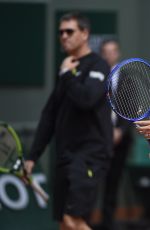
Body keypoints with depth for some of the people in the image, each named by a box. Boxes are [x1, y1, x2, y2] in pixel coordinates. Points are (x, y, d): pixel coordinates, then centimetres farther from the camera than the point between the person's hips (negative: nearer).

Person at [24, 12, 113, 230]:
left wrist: (67, 74, -9)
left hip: (90, 153, -8)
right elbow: (49, 115, 19)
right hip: (66, 155, 8)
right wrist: (33, 156, 16)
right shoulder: (66, 70, 18)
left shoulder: (98, 66, -6)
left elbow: (86, 99, -25)